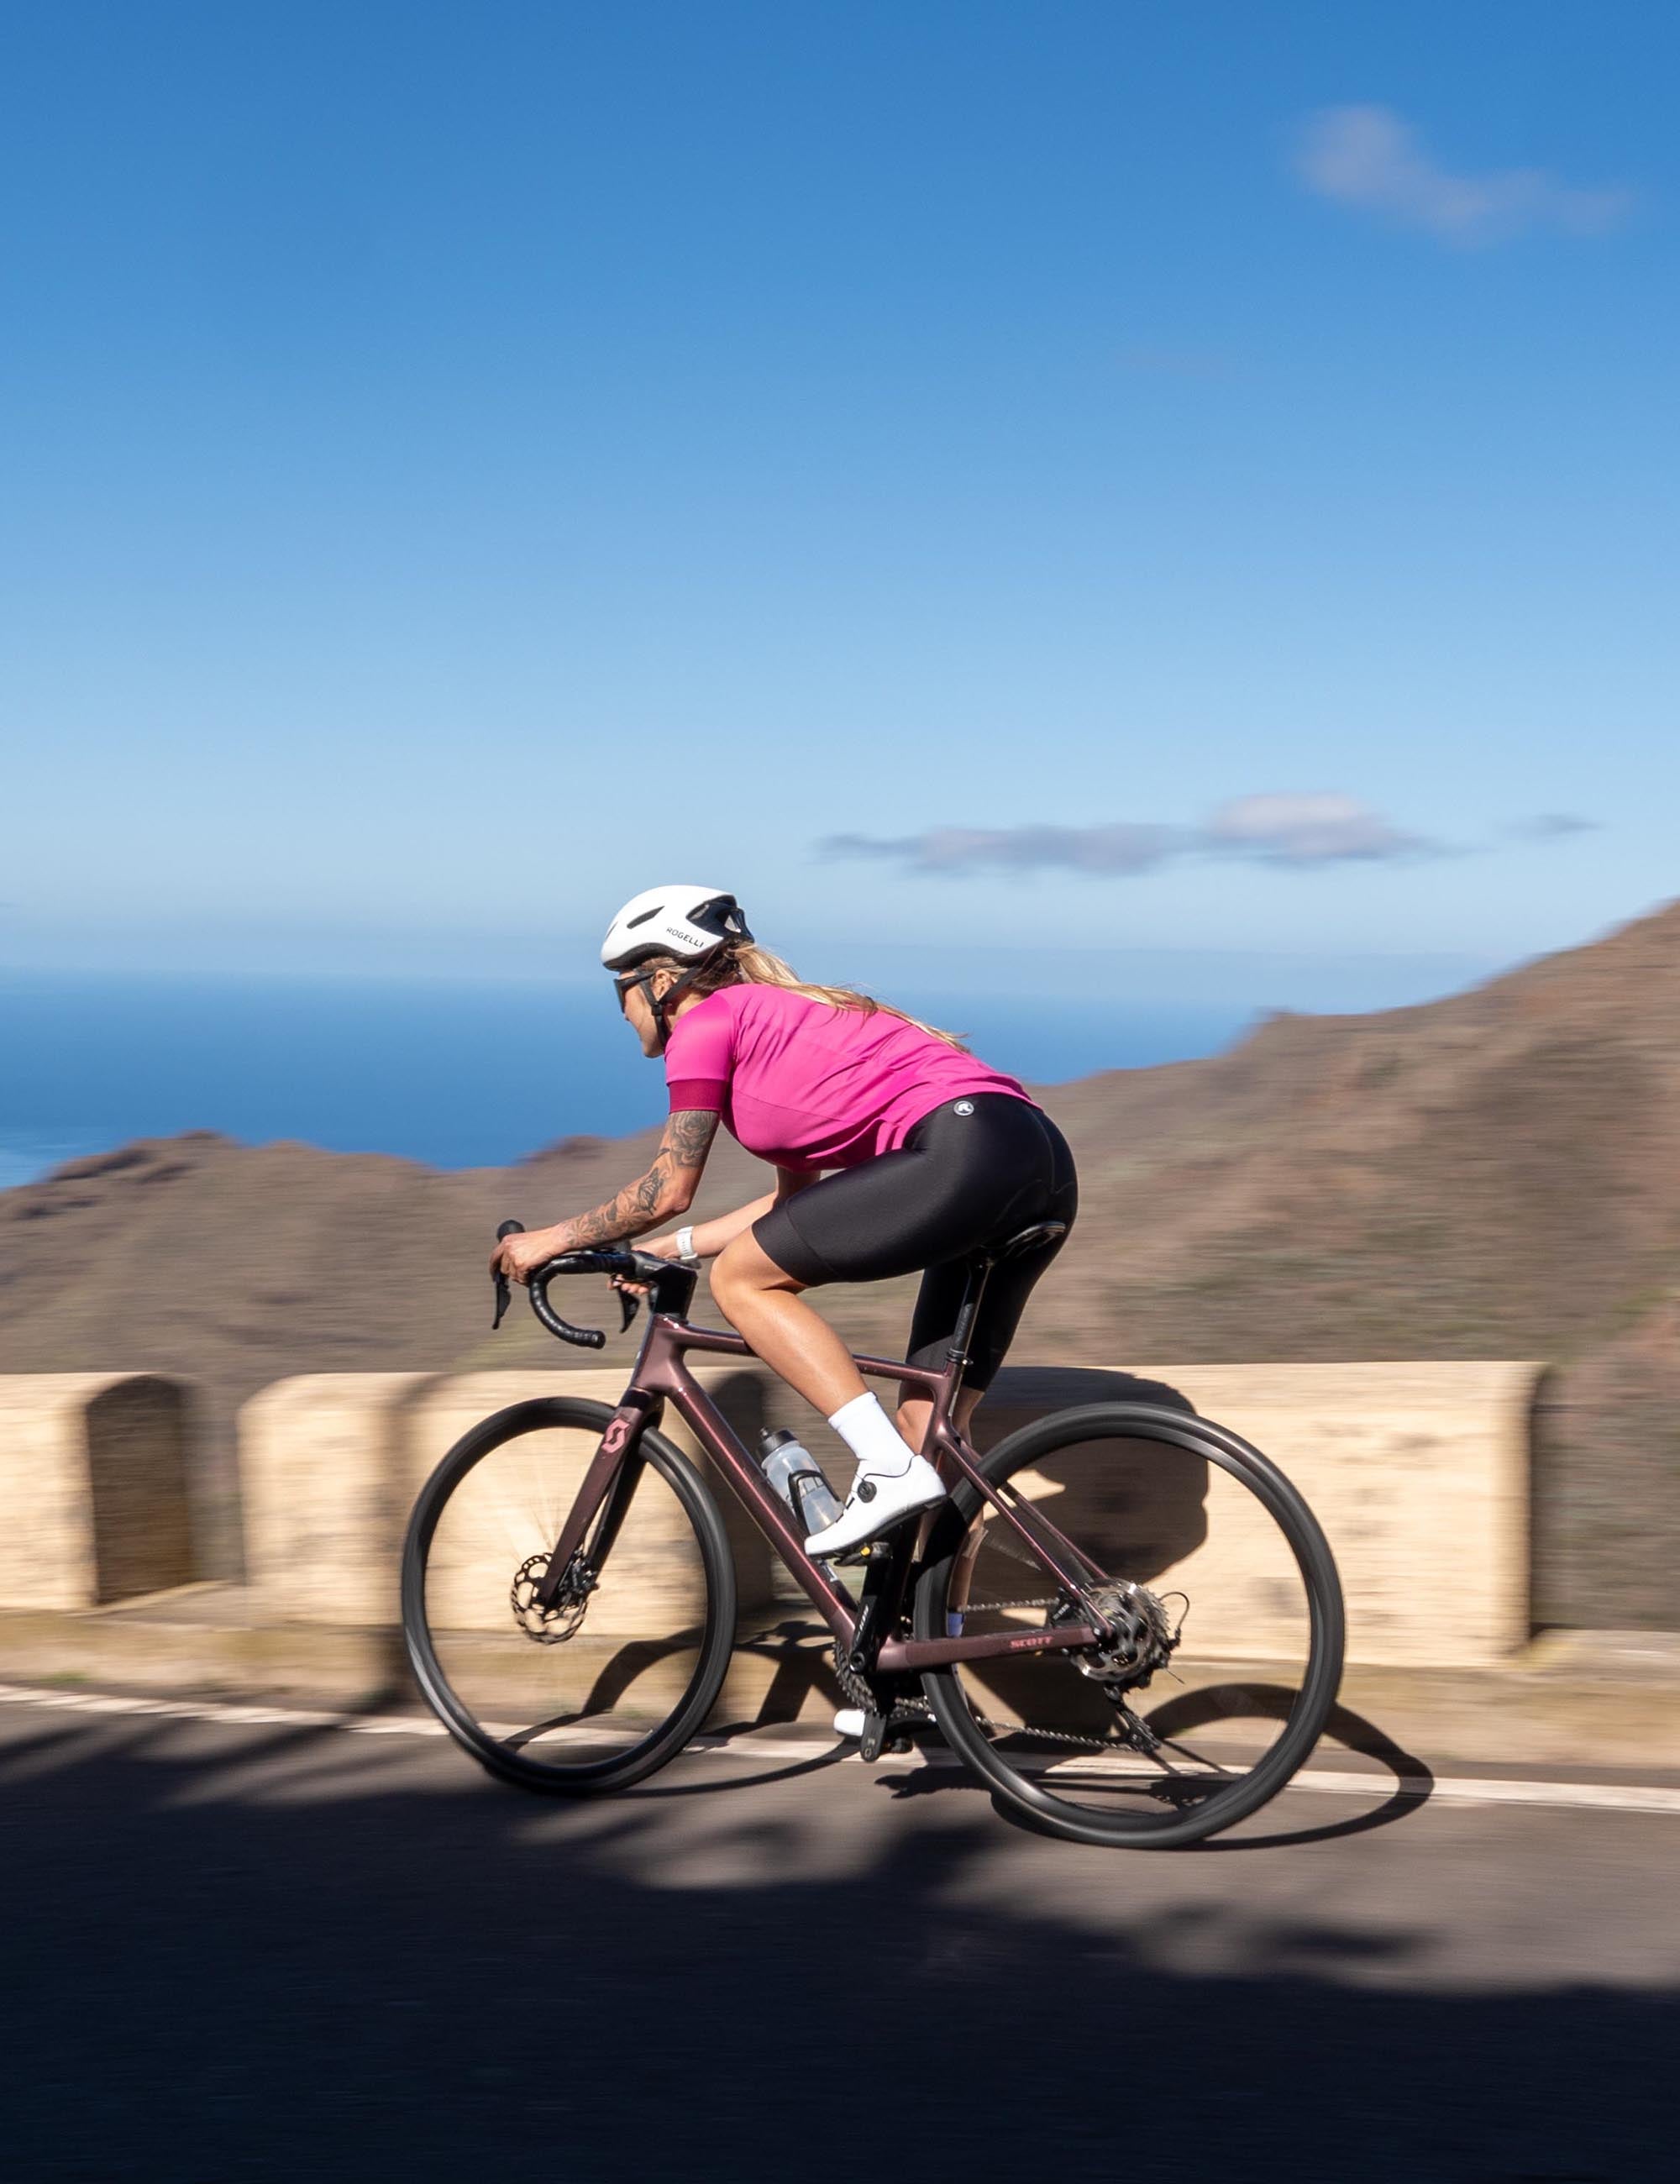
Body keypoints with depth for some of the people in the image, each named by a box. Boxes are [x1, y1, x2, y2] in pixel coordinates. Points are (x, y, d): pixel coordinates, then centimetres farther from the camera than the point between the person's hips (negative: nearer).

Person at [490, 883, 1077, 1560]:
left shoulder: (708, 1021, 4)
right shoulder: (775, 1025, 30)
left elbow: (667, 1190, 6)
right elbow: (794, 1202, 34)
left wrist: (551, 1240, 18)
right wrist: (668, 1249, 36)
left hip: (963, 1152, -10)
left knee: (740, 1278, -1)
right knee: (930, 1426, 13)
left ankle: (889, 1472, -9)